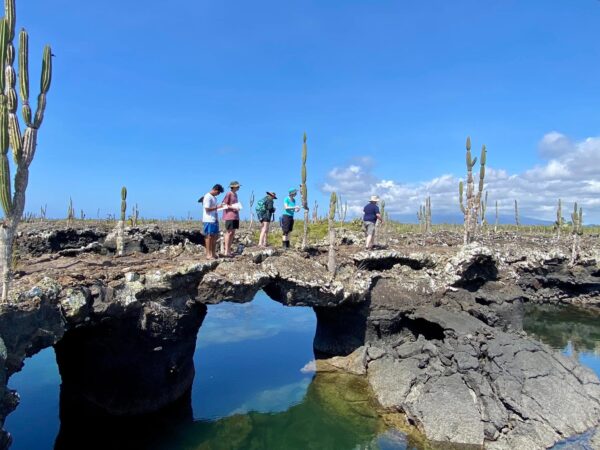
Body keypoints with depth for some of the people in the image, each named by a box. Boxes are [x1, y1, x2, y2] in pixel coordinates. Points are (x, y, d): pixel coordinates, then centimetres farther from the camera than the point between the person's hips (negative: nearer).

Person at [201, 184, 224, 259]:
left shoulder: (214, 197, 19)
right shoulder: (208, 197, -11)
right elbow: (207, 209, -17)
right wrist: (217, 207, -16)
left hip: (214, 219, 9)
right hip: (209, 220, -9)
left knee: (215, 236, 11)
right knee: (209, 236, -5)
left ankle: (213, 253, 18)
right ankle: (208, 254, -1)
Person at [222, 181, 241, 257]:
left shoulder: (235, 194, 17)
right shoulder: (228, 194, -8)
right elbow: (224, 204, -12)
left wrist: (237, 208, 6)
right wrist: (233, 207, -19)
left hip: (235, 216, 8)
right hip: (229, 216, -8)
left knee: (233, 233, 8)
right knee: (229, 232, -8)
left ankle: (229, 250, 14)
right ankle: (226, 251, -5)